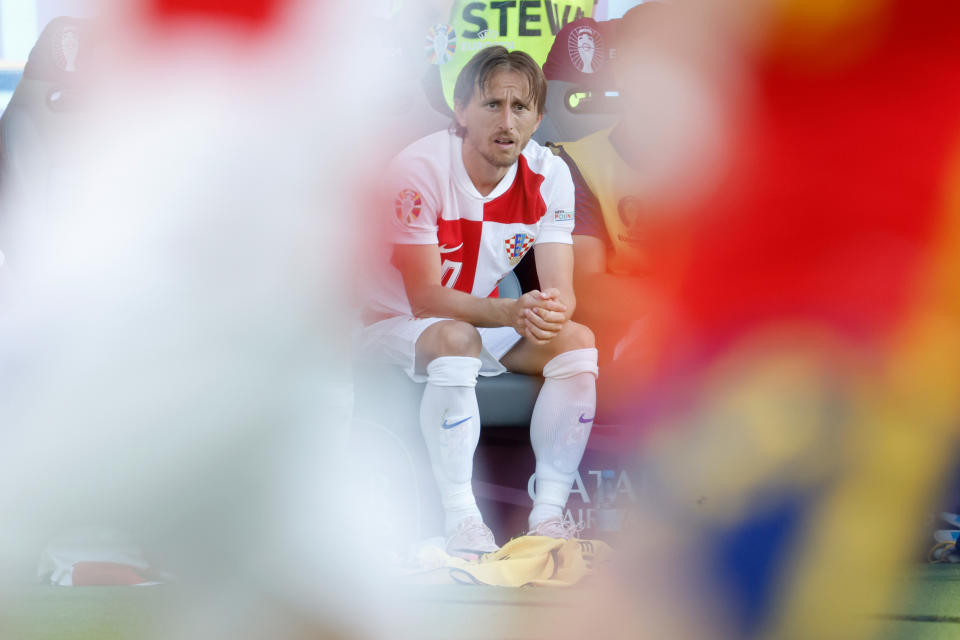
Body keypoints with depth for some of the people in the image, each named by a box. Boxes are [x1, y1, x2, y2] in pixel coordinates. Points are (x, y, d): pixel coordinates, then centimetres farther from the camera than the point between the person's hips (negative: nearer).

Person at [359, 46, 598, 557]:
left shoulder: (548, 176, -10)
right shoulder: (420, 169, -25)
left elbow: (561, 291, -15)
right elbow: (426, 298, -27)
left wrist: (551, 311, -42)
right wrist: (512, 312, -43)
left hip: (482, 322, 5)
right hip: (391, 325, -5)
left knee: (577, 341, -19)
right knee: (456, 339, -37)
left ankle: (548, 515, -19)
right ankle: (460, 520, -36)